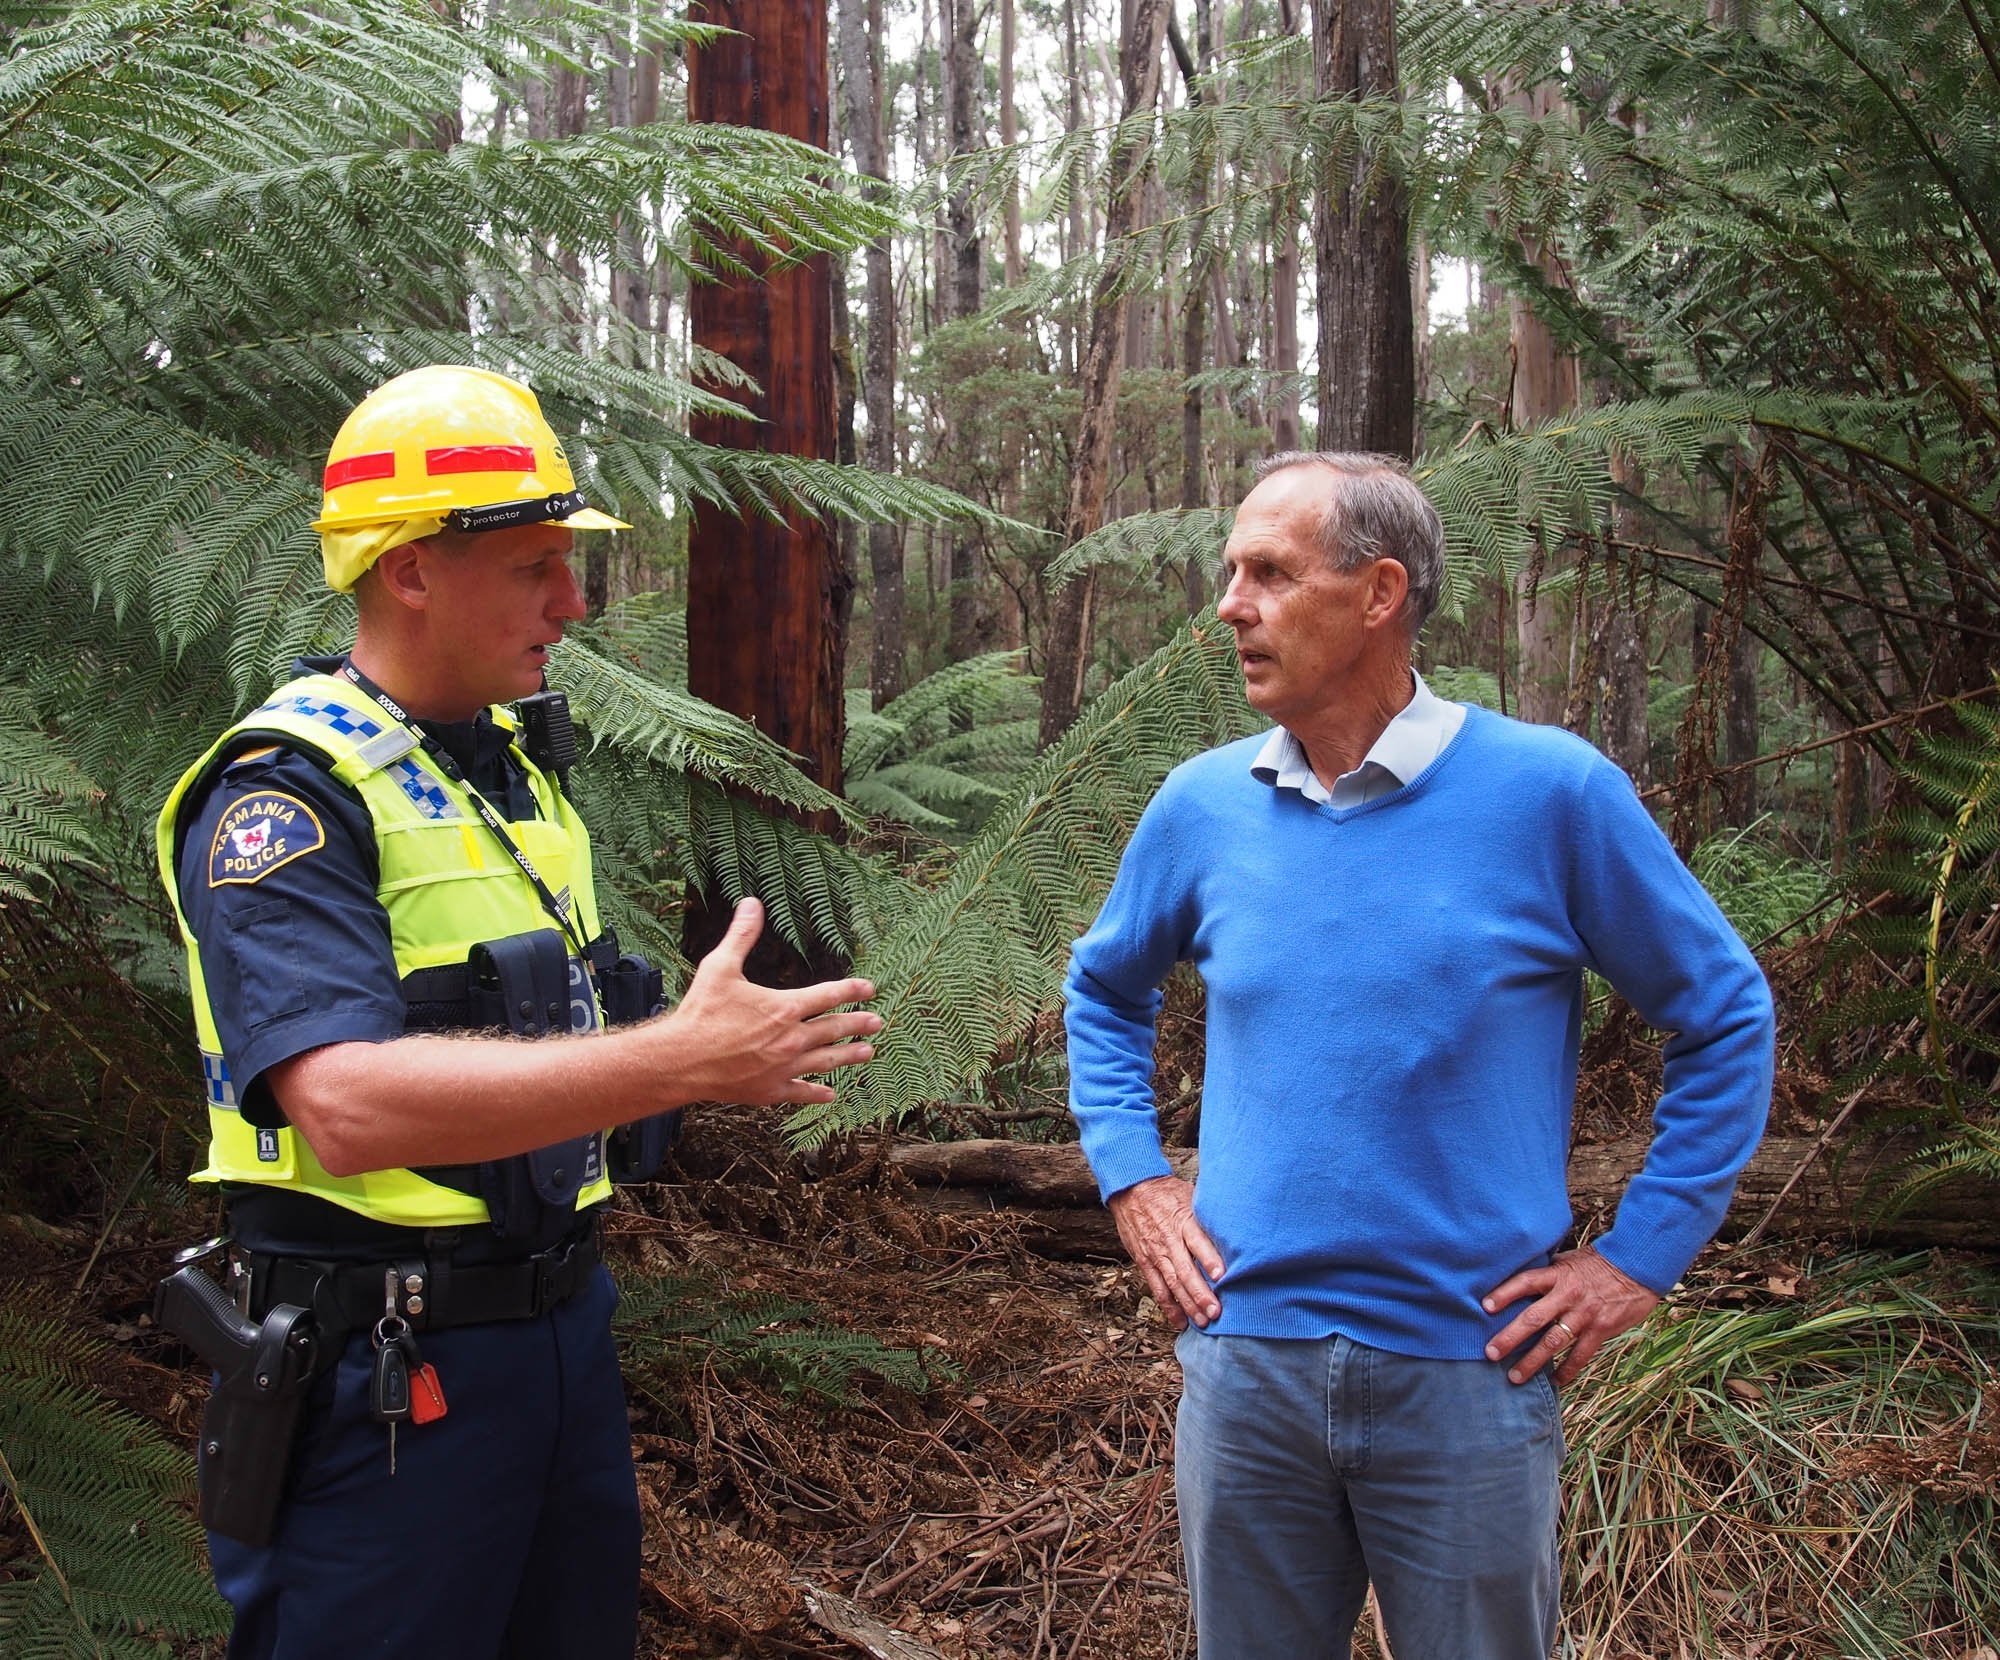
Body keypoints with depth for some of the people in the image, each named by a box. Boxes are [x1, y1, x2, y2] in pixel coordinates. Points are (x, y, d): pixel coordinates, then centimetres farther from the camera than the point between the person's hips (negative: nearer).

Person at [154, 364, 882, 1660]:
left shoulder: (515, 762, 11)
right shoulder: (286, 798, -17)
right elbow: (350, 1105, -31)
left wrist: (734, 1056, 5)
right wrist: (681, 1059, -32)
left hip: (561, 1314, 8)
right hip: (387, 1361, -8)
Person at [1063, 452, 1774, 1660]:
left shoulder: (1552, 792, -9)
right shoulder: (1202, 805, 1)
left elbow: (1727, 1017, 0)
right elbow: (1106, 989, 19)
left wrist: (1640, 1260, -4)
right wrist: (1133, 1179, 7)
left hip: (1469, 1369, -3)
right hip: (1245, 1361, 3)